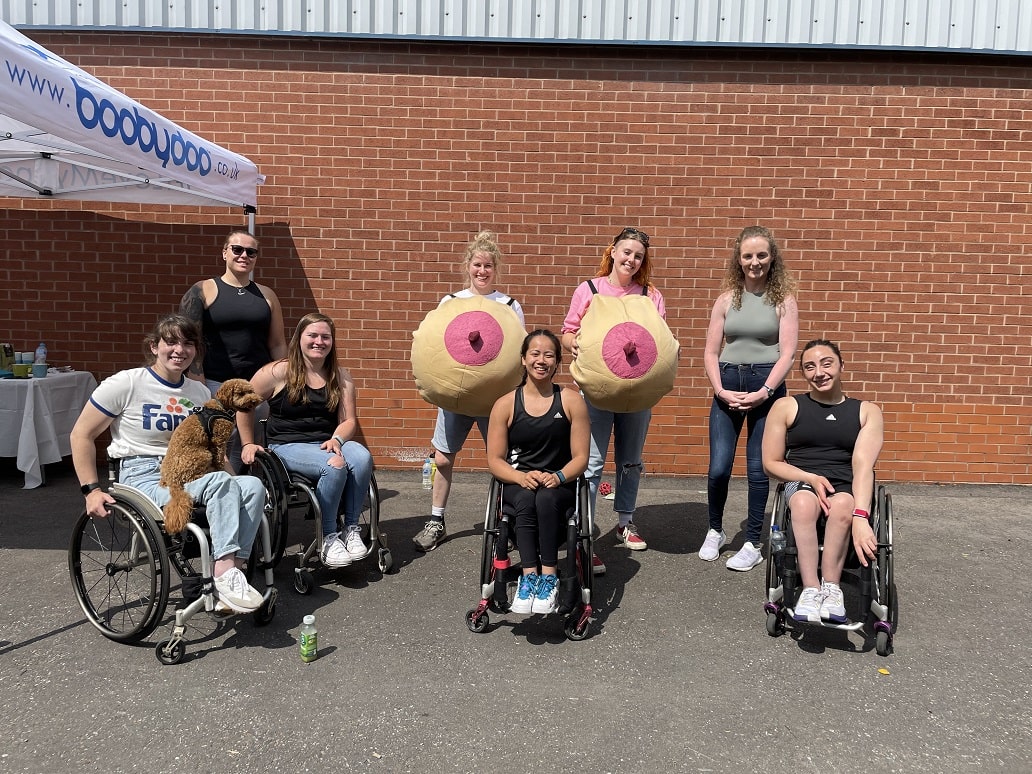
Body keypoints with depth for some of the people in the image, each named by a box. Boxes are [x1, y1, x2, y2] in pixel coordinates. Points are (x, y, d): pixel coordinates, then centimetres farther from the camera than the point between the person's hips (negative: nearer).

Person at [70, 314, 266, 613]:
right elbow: (81, 436, 1)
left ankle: (228, 581, -28)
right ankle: (225, 571, -33)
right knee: (221, 481, -32)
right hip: (145, 479, -5)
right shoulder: (126, 384, -3)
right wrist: (92, 490, -6)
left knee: (253, 486, -24)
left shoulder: (201, 393, 12)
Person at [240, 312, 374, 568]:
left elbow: (349, 420, 5)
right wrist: (248, 444, 4)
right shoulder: (278, 372, -3)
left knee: (363, 457, -30)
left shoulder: (341, 377, 9)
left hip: (330, 443, 4)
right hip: (288, 446, -4)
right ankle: (328, 538, -19)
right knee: (334, 466, -34)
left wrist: (337, 439, -15)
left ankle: (352, 528, -17)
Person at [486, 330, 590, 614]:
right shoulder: (505, 404, 2)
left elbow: (580, 458, 1)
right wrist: (522, 477, -19)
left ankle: (549, 576, -29)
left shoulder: (572, 401, 1)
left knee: (546, 499, -35)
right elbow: (494, 460, 1)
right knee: (526, 501, -34)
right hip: (517, 484, 1)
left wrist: (558, 477, -20)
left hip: (560, 485, 0)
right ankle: (529, 575, -33)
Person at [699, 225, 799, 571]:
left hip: (766, 388, -2)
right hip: (727, 386, 2)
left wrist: (764, 392, -15)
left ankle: (753, 544, 16)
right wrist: (720, 390, -8)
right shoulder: (727, 298, 7)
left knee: (758, 469, 2)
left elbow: (787, 353, -5)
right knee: (718, 468, -1)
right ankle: (715, 532, 24)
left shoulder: (783, 300, 1)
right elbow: (711, 352, 5)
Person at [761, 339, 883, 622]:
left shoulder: (866, 411, 7)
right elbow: (771, 463, 8)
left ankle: (831, 587, -24)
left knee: (842, 506, -36)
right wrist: (811, 478, -11)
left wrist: (860, 517, -26)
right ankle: (811, 589, -32)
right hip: (801, 483, 0)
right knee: (803, 502, -36)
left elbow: (863, 465, -9)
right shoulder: (786, 407, 8)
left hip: (848, 488, 0)